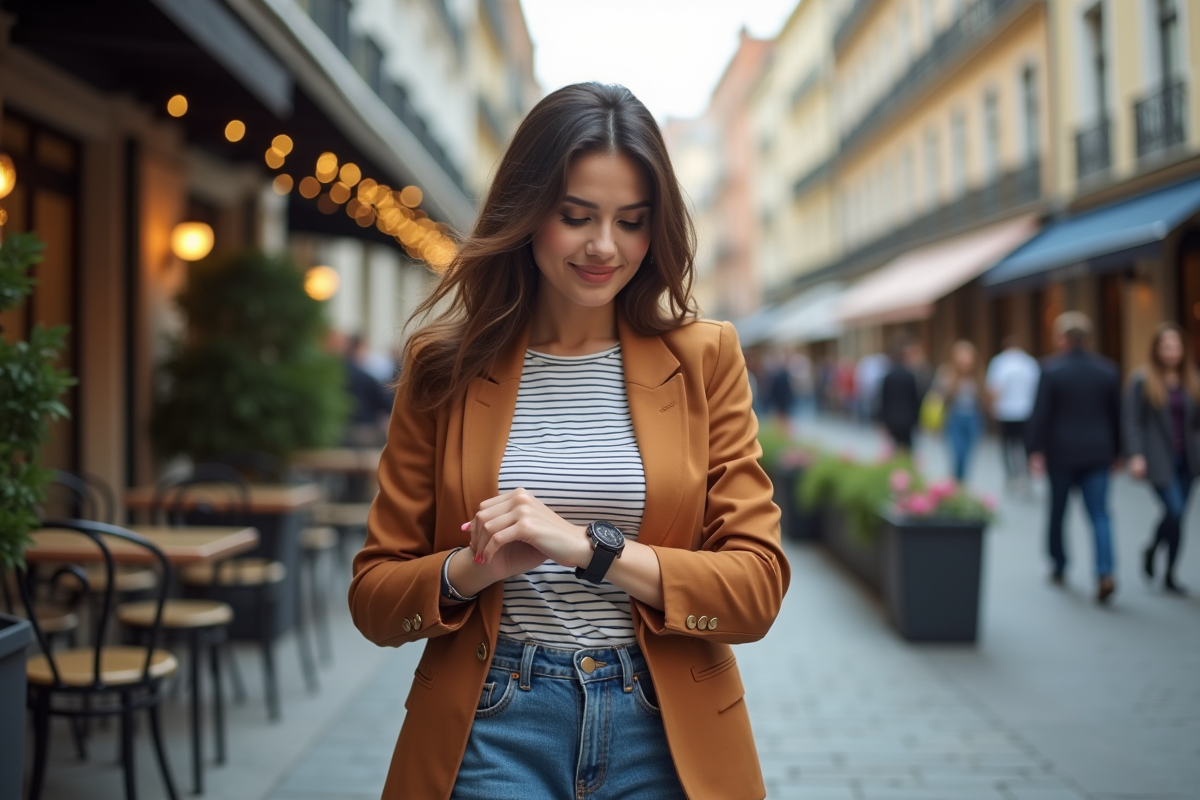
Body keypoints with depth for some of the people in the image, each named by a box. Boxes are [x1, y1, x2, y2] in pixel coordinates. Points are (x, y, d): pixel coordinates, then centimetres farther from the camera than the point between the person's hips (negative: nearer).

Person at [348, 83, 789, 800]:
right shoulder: (447, 366, 2)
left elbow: (757, 588, -6)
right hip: (490, 733, 0)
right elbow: (374, 598, 3)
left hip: (665, 736, 1)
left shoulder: (704, 359, 0)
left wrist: (588, 547, -18)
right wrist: (472, 570, -17)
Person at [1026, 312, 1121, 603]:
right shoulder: (1107, 369, 3)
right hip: (1098, 453, 2)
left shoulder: (1051, 370, -8)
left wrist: (1035, 449, -6)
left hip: (1061, 452, -2)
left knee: (1057, 511, 14)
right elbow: (1117, 413, 9)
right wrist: (1116, 451, 18)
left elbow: (1040, 413, -11)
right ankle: (1105, 573, -16)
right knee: (1099, 514, -1)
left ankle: (1058, 567, 27)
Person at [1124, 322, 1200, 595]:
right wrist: (1136, 456, -16)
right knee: (1175, 511, -13)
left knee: (1176, 513, 7)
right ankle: (1170, 575, 3)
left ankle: (1152, 550, 36)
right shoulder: (1142, 380, -5)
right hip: (1159, 460, -5)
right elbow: (1133, 421, -7)